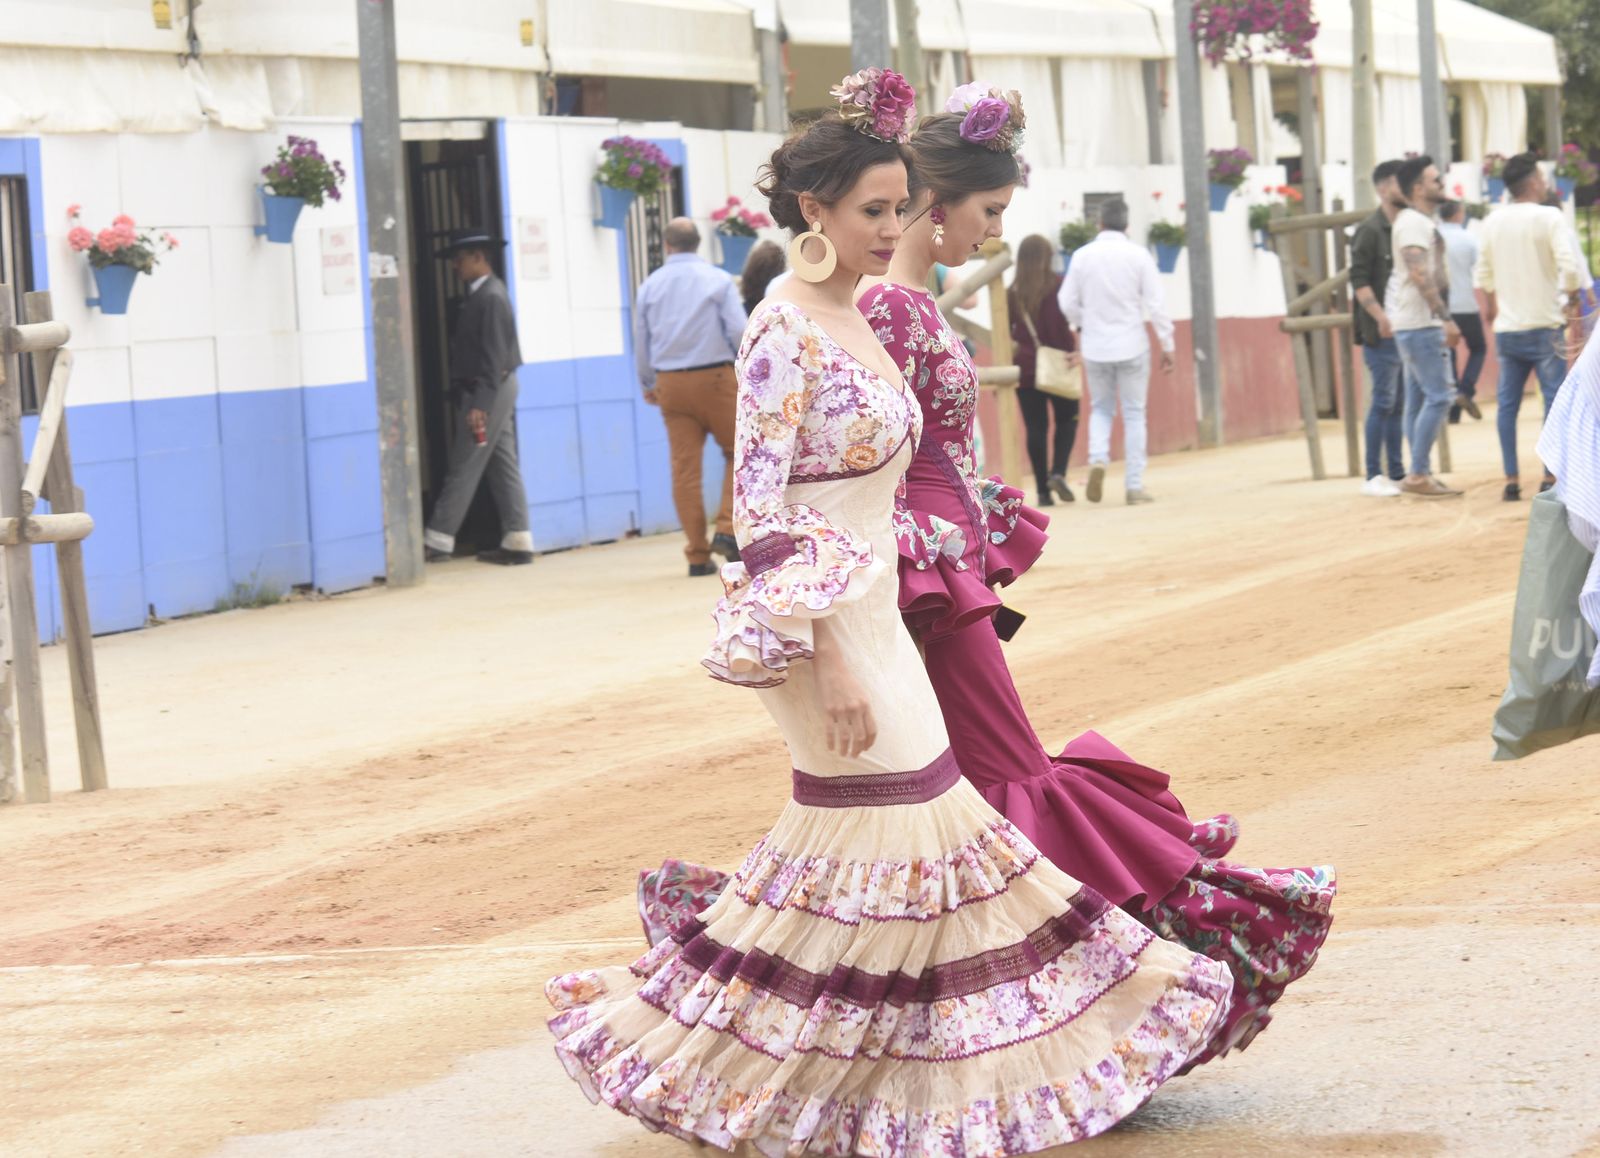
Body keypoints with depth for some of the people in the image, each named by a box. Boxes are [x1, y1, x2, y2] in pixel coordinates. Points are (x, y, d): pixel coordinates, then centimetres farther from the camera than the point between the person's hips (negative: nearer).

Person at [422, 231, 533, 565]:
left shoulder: (491, 297, -16)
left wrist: (480, 405, -24)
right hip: (490, 391, 10)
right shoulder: (480, 294, 14)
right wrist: (475, 400, 15)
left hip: (489, 391, -10)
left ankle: (438, 540, -2)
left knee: (464, 468, -5)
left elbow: (495, 356, -21)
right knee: (503, 466, 8)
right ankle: (517, 541, 8)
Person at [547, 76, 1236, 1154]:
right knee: (885, 833, -7)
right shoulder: (785, 333, -16)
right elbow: (760, 510, -20)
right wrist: (827, 661, -24)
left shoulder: (852, 319, 12)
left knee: (855, 839, 9)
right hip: (820, 627, -9)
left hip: (870, 612, 9)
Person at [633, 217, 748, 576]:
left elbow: (641, 341, 13)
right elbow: (738, 331, -9)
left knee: (684, 467, 2)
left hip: (671, 383, 3)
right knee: (737, 452, 11)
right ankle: (727, 529, -6)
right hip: (714, 378, -3)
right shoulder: (718, 280, -2)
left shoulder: (650, 286, 7)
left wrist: (648, 383, 28)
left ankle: (698, 554, 2)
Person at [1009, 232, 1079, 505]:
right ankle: (1058, 472, -8)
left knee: (1036, 427, 4)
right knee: (1066, 420, 13)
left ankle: (1043, 490, 0)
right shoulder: (1060, 286, -4)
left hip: (1025, 367, 2)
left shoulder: (1013, 293, 2)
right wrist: (1079, 349, -9)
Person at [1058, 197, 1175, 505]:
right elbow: (1155, 304, -8)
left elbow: (1068, 302, 0)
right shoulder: (1138, 255, -7)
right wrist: (1167, 345, 0)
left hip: (1095, 348, 1)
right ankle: (1135, 485, 5)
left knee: (1100, 409, 18)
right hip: (1132, 347, -1)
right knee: (1134, 415, 7)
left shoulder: (1083, 256, -3)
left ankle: (1097, 459, -8)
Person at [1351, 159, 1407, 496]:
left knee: (1400, 403, 9)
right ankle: (1374, 476, -2)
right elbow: (1359, 280, -14)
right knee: (1383, 402, -6)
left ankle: (1397, 472, 13)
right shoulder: (1370, 231, -8)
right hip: (1381, 333, -7)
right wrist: (1380, 316, -21)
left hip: (1405, 328, 7)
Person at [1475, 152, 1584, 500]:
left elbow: (1483, 272, 16)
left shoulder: (1494, 221, 7)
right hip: (1543, 324, -5)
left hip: (1507, 327, 5)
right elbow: (1568, 265, -20)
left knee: (1507, 403, 6)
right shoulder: (1548, 217, -10)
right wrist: (1571, 295, -3)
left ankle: (1511, 479, 3)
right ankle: (1550, 478, -1)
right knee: (1555, 400, 1)